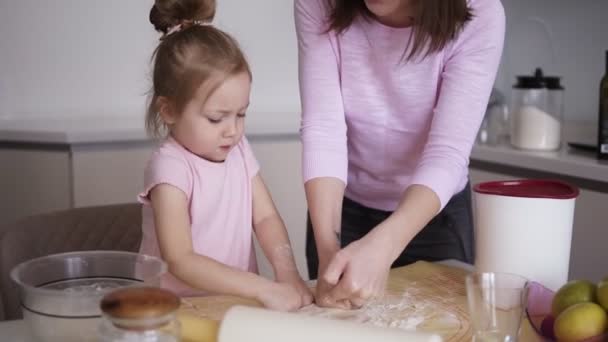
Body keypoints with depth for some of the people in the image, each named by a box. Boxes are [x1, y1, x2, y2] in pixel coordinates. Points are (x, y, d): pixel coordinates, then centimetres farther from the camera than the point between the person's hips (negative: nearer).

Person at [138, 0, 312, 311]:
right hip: (181, 306, -5)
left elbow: (265, 217, 3)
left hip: (237, 299, 5)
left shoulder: (239, 150, 5)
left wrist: (287, 272, -15)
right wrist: (265, 289, -27)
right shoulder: (170, 167, -15)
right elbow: (179, 261, -21)